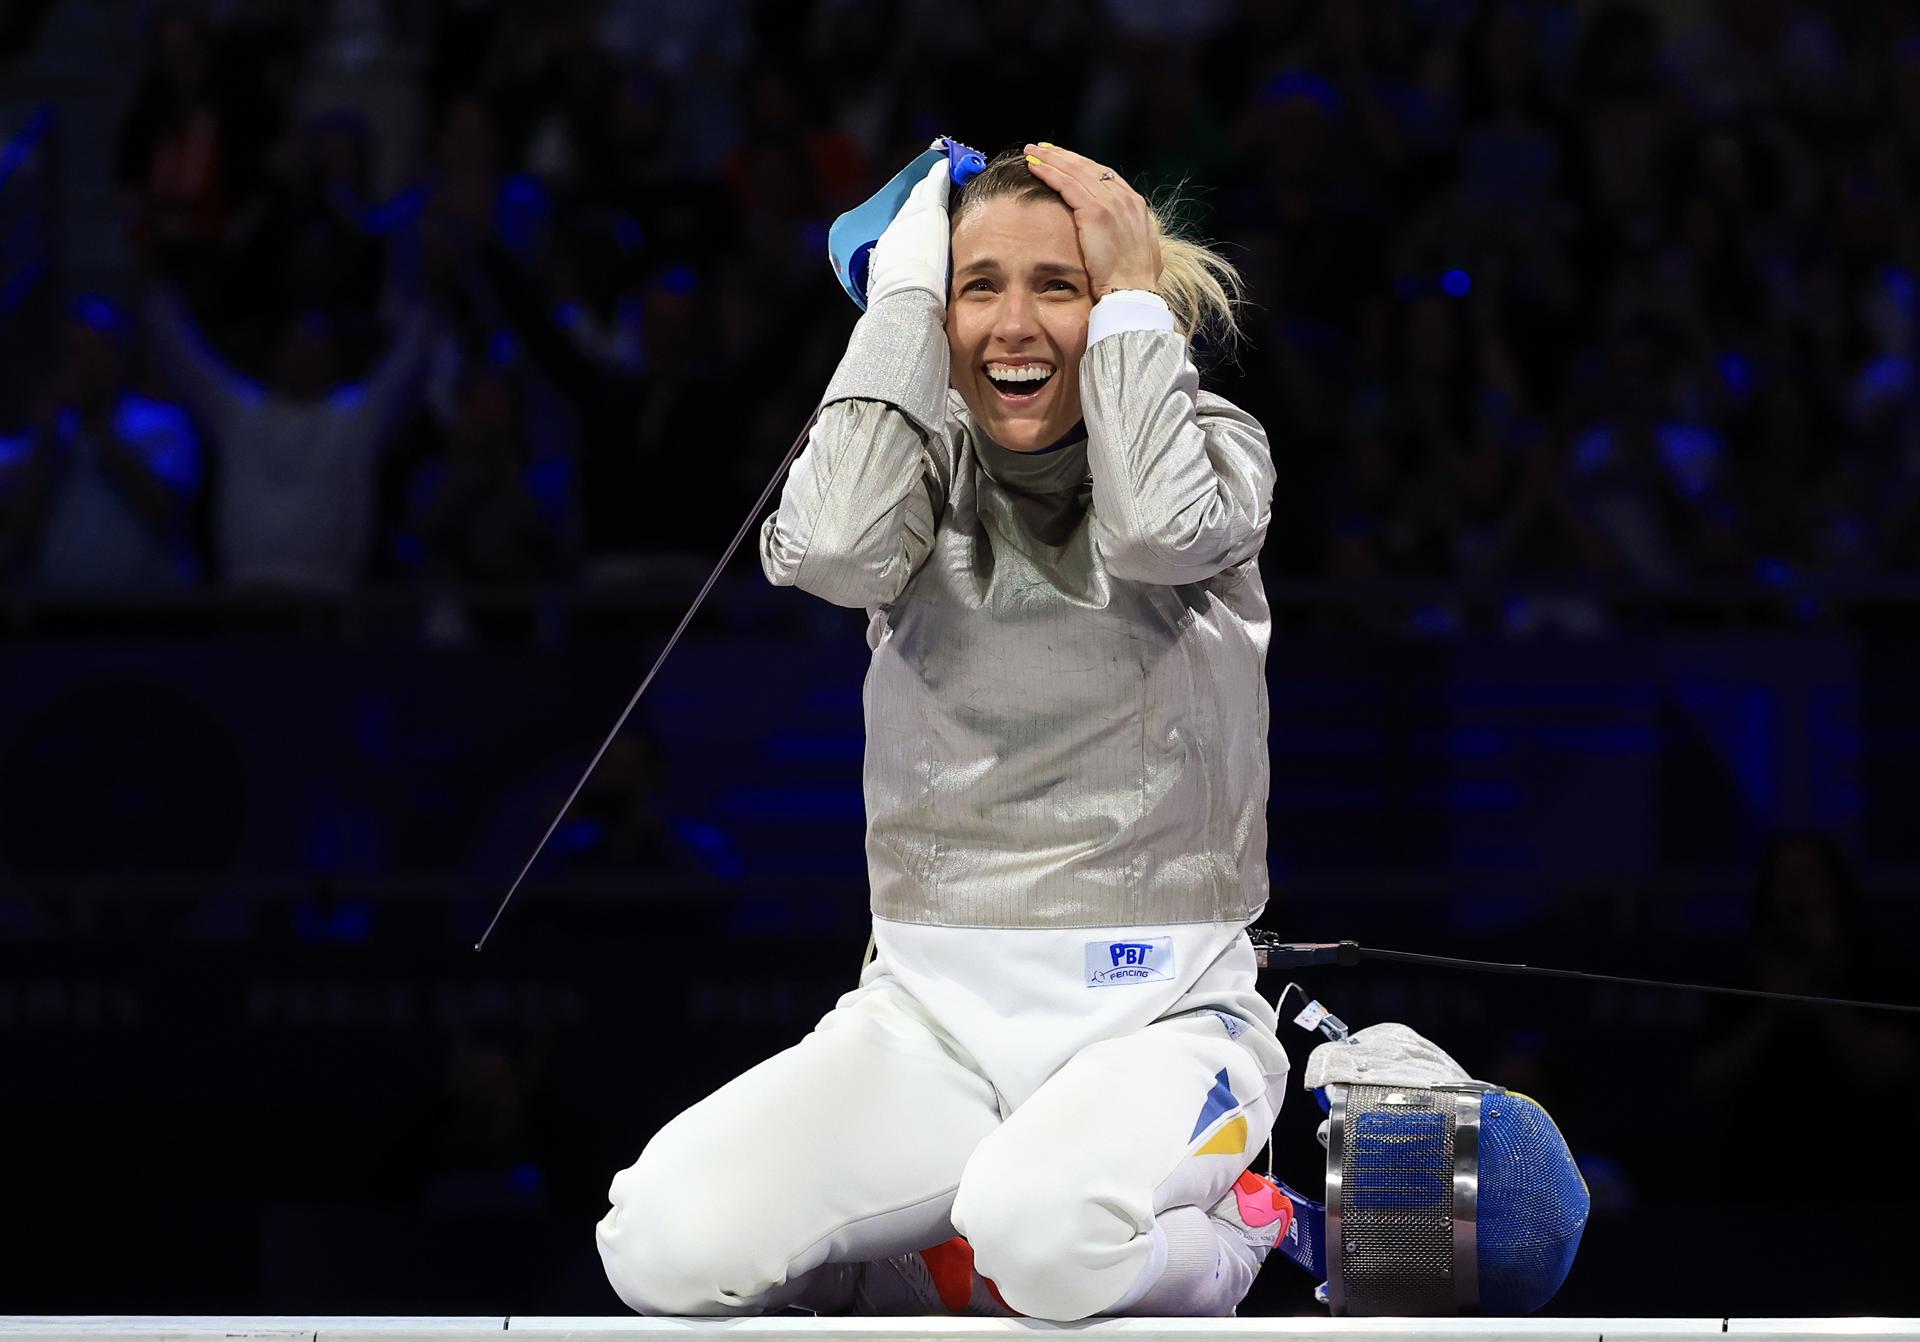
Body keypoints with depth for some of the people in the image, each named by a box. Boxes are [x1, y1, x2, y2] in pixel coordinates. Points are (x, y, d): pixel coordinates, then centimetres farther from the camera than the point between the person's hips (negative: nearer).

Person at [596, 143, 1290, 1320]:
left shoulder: (1211, 444, 3)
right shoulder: (927, 464, 7)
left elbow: (1158, 527, -22)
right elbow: (832, 548, -18)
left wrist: (1133, 291, -11)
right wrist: (905, 293, -10)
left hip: (1157, 1008, -3)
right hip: (933, 1012, 3)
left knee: (1045, 1234, -38)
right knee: (670, 1244, -25)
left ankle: (1204, 1244, -1)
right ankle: (1001, 1271, 3)